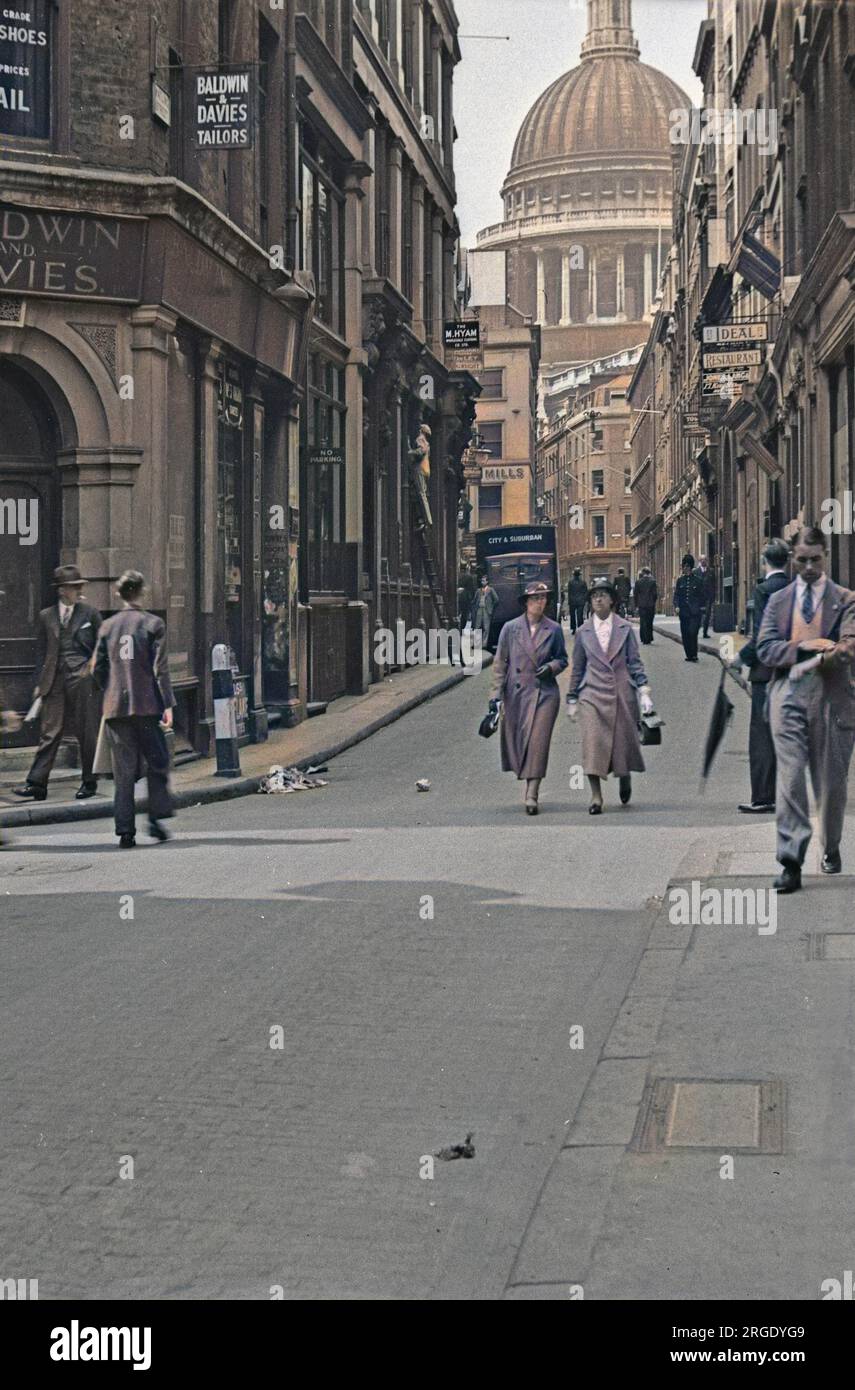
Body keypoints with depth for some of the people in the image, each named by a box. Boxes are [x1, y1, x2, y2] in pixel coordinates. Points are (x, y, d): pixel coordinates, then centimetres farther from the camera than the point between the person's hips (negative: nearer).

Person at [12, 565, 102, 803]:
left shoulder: (90, 613, 4)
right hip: (56, 682, 2)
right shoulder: (46, 616, 9)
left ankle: (89, 783, 16)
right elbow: (41, 651, 12)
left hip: (84, 680, -2)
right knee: (50, 733, -1)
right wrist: (40, 682, 7)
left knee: (87, 734, 3)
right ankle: (36, 784, -3)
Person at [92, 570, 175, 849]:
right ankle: (156, 818, 2)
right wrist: (168, 704, -5)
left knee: (123, 772, 6)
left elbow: (97, 668, 8)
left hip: (116, 708, 3)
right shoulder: (153, 624, -3)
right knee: (157, 763, 12)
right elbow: (160, 668, -8)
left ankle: (125, 831, 3)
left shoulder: (108, 626, 7)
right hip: (147, 706, -3)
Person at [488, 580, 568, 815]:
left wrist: (551, 667, -8)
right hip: (516, 692, 1)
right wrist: (496, 693, -1)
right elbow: (500, 662, 5)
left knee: (538, 743, -9)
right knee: (517, 741, 8)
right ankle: (529, 783, 30)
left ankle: (531, 796, -9)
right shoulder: (510, 628, 3)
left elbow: (563, 659, 14)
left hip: (545, 693, -1)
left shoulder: (554, 630, 4)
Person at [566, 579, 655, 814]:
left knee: (623, 741, 5)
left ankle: (625, 778, 36)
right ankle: (596, 797, -9)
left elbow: (634, 662, 6)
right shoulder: (584, 632, 8)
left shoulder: (625, 629, 6)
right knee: (592, 743, -12)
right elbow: (577, 668, 12)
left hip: (622, 693, 0)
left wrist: (644, 691, -4)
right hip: (593, 693, 0)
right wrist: (572, 700, 12)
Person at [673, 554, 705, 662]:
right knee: (685, 634, 4)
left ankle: (694, 654, -8)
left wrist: (701, 608, 0)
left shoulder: (698, 580, 2)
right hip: (683, 611, 4)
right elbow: (676, 594, 8)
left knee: (692, 632, -15)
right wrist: (676, 606, -7)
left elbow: (702, 595, 6)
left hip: (695, 611, -4)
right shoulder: (680, 580, 10)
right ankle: (689, 655, 13)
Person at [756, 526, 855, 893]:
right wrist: (806, 647, -12)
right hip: (788, 695, 0)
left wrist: (814, 661, -22)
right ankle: (790, 862, -13)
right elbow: (765, 649, 2)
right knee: (790, 776, -10)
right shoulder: (778, 601, 12)